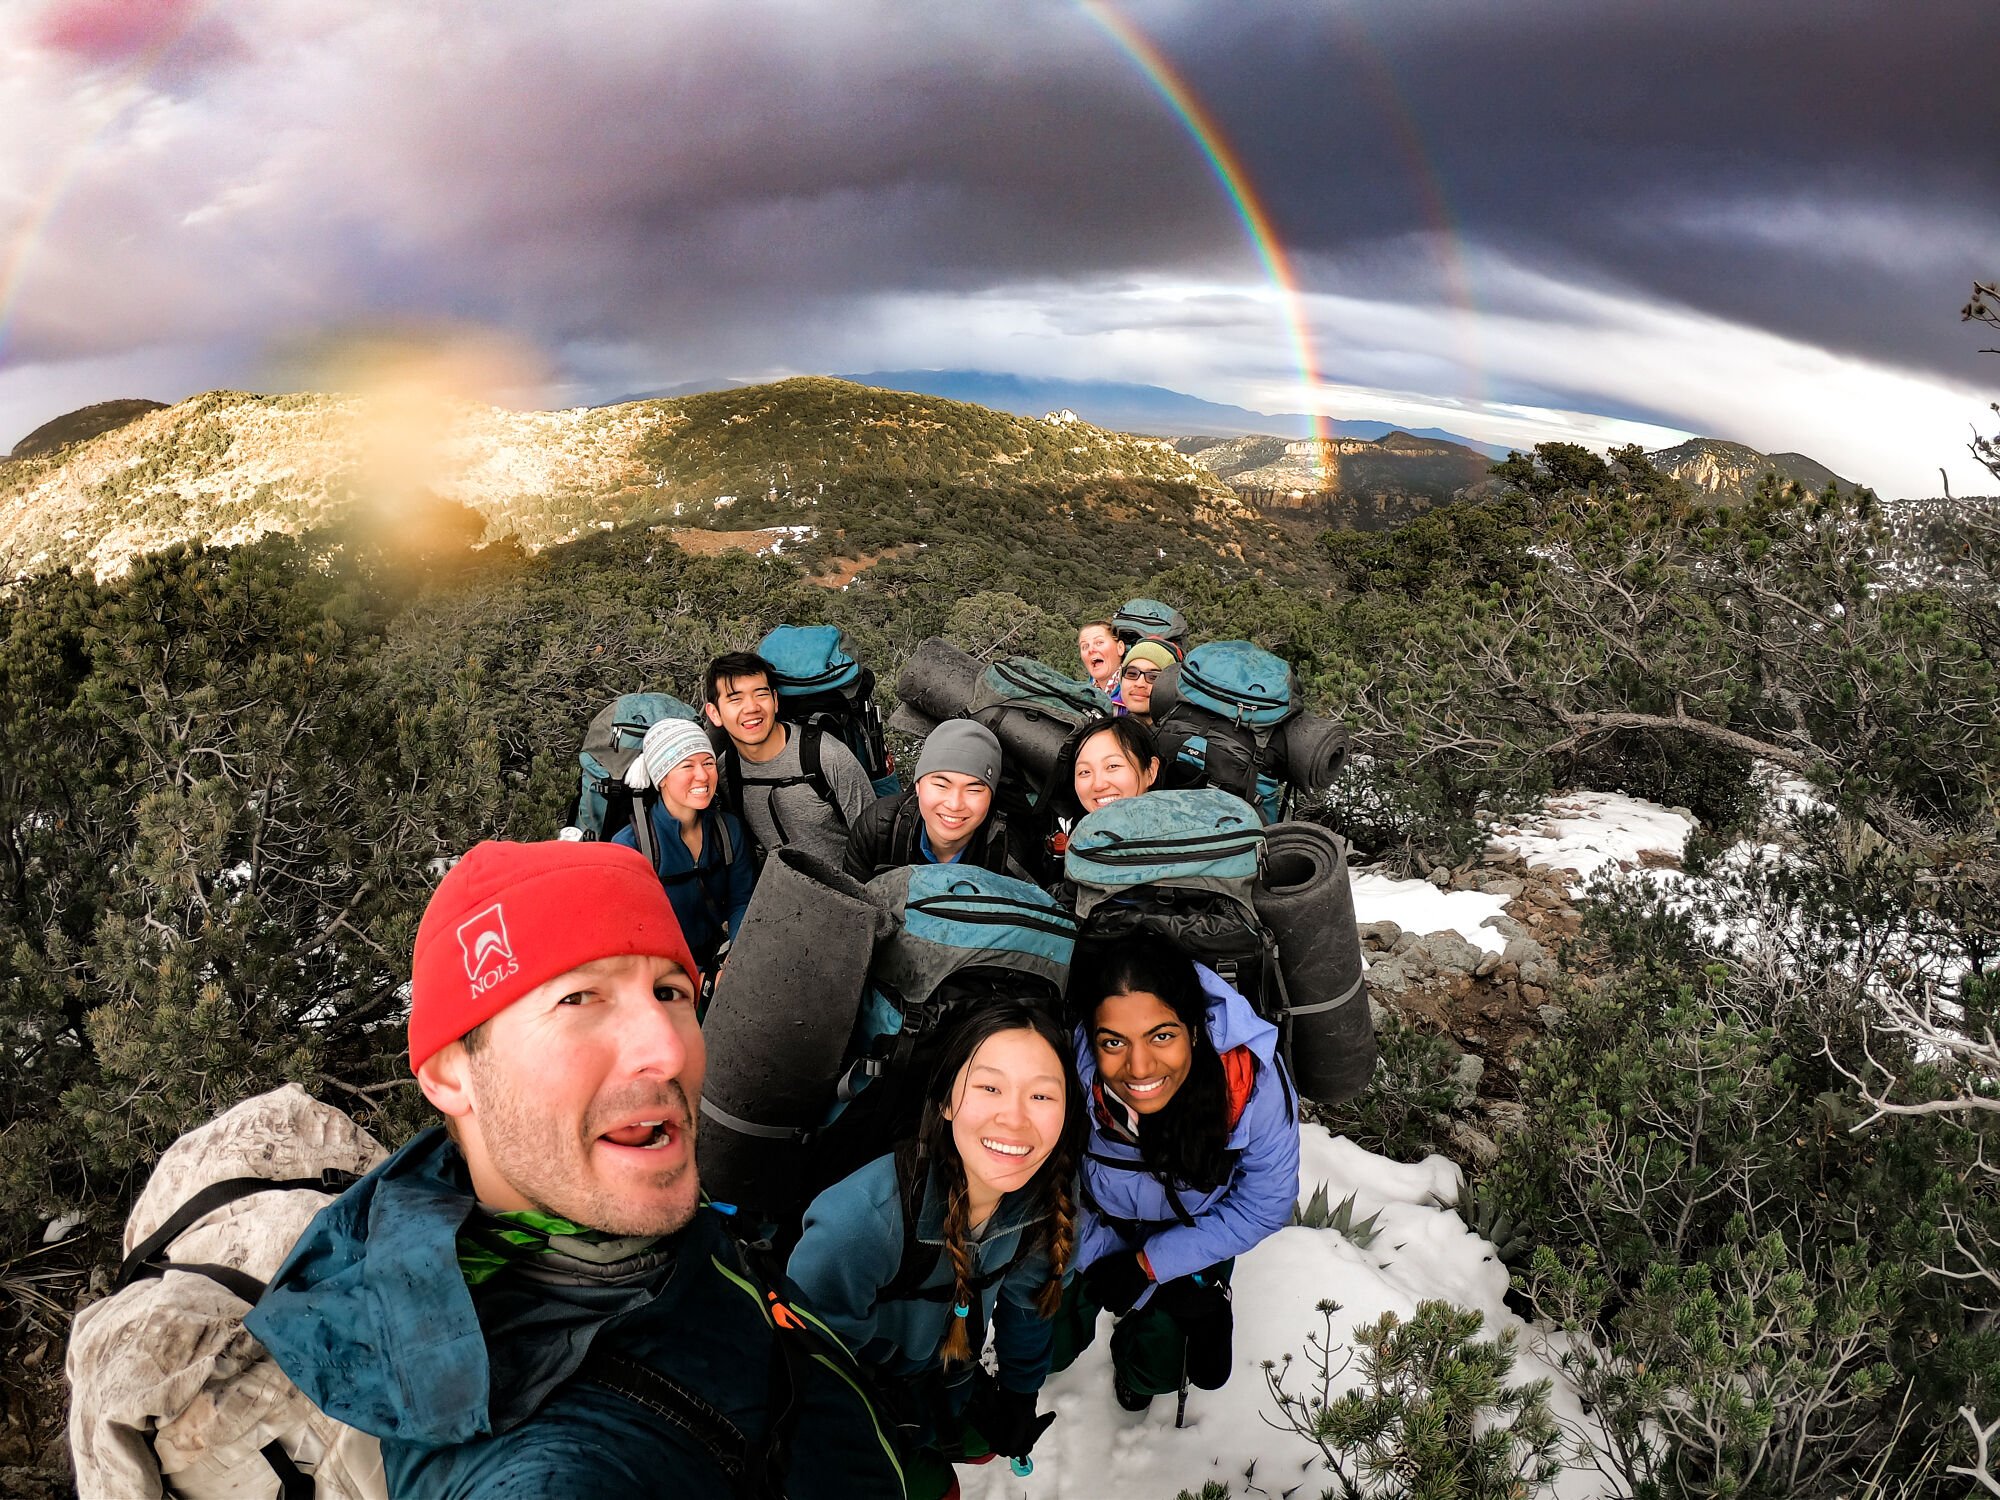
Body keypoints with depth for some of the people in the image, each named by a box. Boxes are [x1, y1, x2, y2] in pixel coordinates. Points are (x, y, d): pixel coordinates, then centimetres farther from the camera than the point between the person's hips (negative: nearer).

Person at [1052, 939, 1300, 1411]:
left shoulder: (1257, 1084, -37)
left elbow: (1263, 1208, -19)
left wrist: (1149, 1264, -18)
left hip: (1194, 1238, 0)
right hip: (1098, 1231, 1)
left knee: (1156, 1372, 1)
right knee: (1050, 1350, 5)